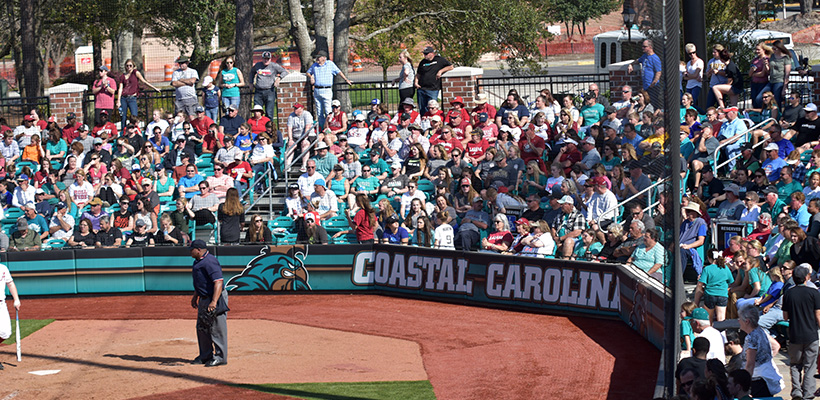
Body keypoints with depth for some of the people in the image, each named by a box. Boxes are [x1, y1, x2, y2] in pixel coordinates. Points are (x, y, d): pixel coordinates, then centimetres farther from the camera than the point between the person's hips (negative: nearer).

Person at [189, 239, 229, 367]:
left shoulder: (210, 262, -21)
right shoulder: (198, 262, 12)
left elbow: (218, 282, -28)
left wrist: (214, 301, -35)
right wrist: (195, 296, 30)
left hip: (215, 298, -11)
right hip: (204, 299, 11)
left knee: (217, 328, -4)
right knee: (202, 328, 17)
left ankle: (220, 357, 4)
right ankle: (206, 355, 29)